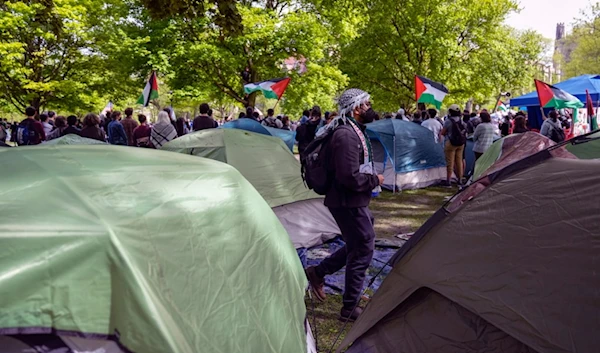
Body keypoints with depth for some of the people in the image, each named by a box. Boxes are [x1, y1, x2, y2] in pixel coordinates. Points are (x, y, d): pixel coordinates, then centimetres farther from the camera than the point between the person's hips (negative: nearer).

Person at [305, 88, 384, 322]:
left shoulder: (354, 131, 11)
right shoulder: (346, 136, -22)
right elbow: (350, 178, -28)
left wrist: (371, 179, 9)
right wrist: (375, 180, -13)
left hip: (353, 201, 10)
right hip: (349, 203, -10)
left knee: (357, 244, 21)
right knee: (362, 251, 0)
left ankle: (318, 272, 29)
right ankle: (350, 310, 14)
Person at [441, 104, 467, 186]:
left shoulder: (448, 121, -14)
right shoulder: (462, 121, 6)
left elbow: (442, 133, -9)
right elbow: (464, 132, 13)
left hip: (450, 143, -6)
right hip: (461, 143, 6)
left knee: (450, 162, -2)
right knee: (459, 161, 14)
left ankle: (448, 180, -1)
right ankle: (460, 180, 20)